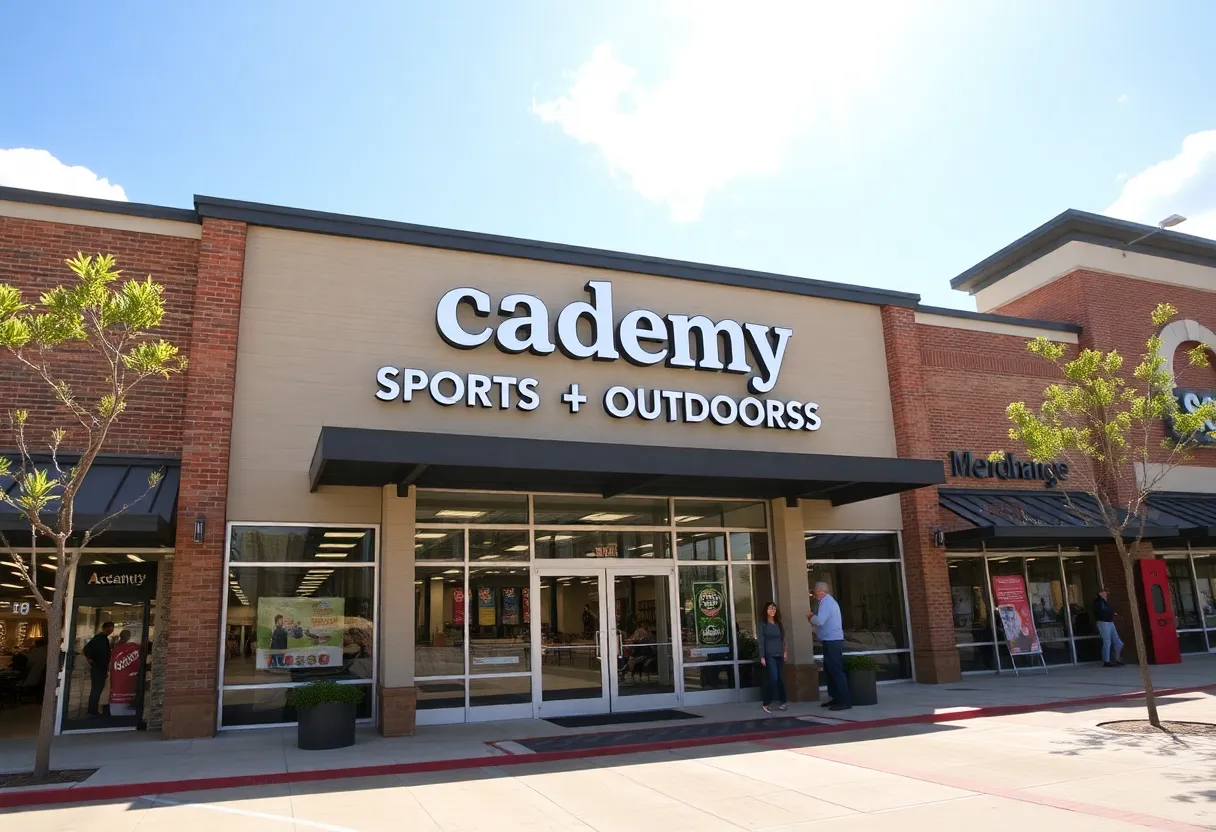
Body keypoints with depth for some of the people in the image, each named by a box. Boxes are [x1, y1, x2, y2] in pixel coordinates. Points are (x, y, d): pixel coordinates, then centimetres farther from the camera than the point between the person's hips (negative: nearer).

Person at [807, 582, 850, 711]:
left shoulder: (826, 602, -14)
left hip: (832, 642, -11)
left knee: (836, 671, -8)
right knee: (829, 670, 15)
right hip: (832, 641, 11)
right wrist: (813, 619, 11)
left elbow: (820, 621, -24)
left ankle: (845, 701, -6)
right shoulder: (829, 601, 19)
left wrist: (810, 617, -6)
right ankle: (835, 697, 20)